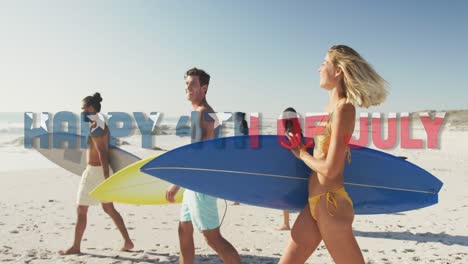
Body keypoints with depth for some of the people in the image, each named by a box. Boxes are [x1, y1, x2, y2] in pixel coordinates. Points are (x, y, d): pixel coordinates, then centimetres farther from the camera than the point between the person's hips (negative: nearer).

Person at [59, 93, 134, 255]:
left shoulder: (94, 128, -17)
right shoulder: (102, 125, 13)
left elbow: (102, 154, -23)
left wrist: (106, 178, -25)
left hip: (95, 171, -10)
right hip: (102, 170, 10)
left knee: (81, 210, 4)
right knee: (108, 208, 15)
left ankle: (76, 246, 18)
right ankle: (127, 242, 18)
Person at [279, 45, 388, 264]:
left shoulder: (344, 109, -15)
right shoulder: (332, 105, 11)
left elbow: (330, 169, -19)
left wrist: (302, 154, -5)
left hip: (330, 205, -9)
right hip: (314, 204, 9)